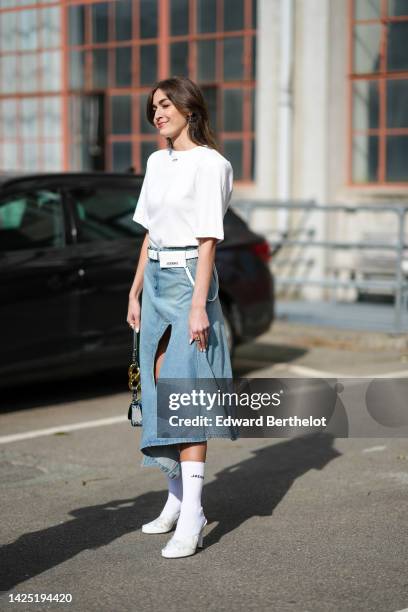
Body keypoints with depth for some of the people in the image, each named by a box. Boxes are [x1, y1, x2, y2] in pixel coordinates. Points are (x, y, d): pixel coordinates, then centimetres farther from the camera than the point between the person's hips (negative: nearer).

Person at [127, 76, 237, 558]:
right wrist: (135, 292, 16)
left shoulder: (210, 164, -9)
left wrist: (199, 305, -18)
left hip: (188, 278, -8)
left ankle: (192, 517, -13)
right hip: (155, 279, 8)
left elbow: (208, 239, -13)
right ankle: (177, 498, 18)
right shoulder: (157, 162, 14)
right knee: (159, 391, 8)